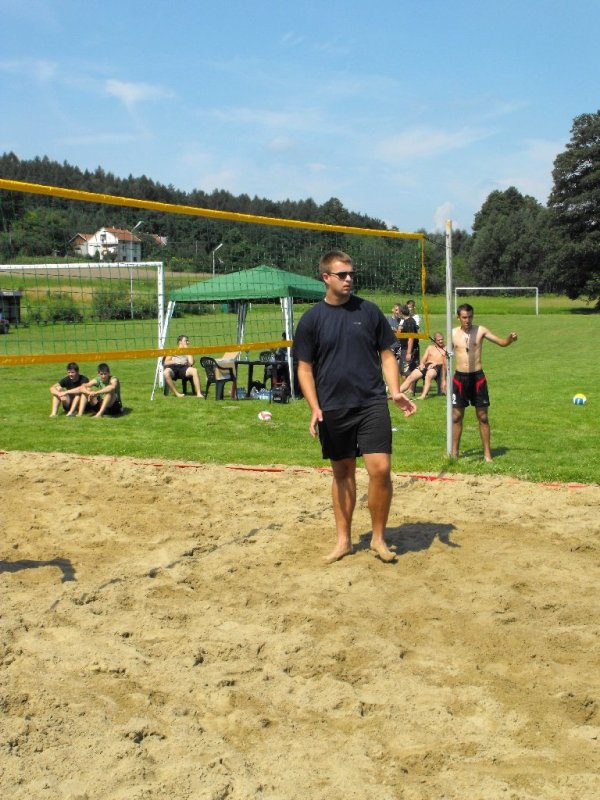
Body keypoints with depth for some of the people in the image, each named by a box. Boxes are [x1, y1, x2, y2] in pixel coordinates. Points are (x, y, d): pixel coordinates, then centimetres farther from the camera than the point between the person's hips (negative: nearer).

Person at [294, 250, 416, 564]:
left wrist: (395, 391, -5)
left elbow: (386, 355, 9)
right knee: (342, 473, 10)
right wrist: (315, 407, -8)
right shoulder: (312, 319, 1)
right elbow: (305, 368, 3)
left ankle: (378, 538, 9)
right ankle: (343, 540, 25)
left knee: (380, 469, -10)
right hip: (333, 409, 0)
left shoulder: (369, 311, 4)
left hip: (372, 403, 0)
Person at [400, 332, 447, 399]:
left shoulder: (445, 349, 13)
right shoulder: (430, 347, 25)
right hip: (426, 365, 4)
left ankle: (423, 395, -51)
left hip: (437, 367, -4)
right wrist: (421, 364, -5)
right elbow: (423, 359, 18)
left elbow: (445, 363, -1)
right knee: (410, 377, -16)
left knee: (428, 375, -39)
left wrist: (435, 363, -16)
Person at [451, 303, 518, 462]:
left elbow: (502, 342, 2)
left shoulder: (480, 330, -1)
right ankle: (454, 452, 17)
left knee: (483, 416, 4)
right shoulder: (453, 333, 2)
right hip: (460, 377, 1)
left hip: (477, 377, -1)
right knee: (456, 416, 5)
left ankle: (487, 453, 11)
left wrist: (510, 338, -20)